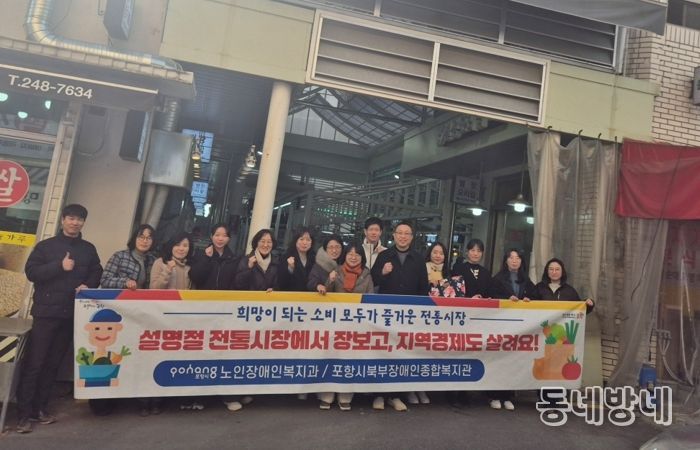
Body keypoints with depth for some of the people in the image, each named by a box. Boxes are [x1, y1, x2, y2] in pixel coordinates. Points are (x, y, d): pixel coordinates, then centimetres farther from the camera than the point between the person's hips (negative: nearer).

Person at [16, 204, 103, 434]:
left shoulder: (89, 249, 10)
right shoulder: (46, 245, 2)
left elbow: (97, 274, 12)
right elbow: (31, 272, -6)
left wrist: (88, 285, -8)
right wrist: (60, 266, -17)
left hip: (72, 314, 3)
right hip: (46, 312, -3)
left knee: (53, 363, 10)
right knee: (34, 363, -1)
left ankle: (40, 408, 20)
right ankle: (24, 413, 6)